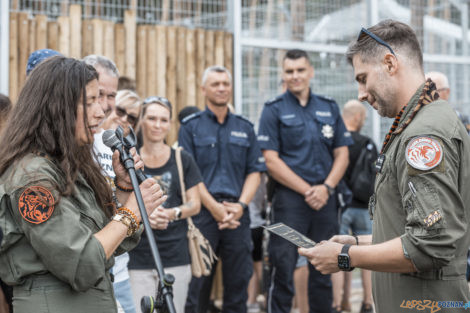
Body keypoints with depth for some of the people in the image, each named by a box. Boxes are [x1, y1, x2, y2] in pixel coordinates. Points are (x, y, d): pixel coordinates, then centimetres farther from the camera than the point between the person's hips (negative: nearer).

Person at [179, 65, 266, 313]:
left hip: (238, 212, 3)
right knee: (197, 282, -2)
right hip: (202, 211, -3)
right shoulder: (190, 126, 4)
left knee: (238, 281, 6)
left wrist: (241, 205, -7)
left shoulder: (245, 128, 14)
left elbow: (254, 171, 9)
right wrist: (214, 206, -12)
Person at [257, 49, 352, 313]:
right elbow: (271, 161, -7)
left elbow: (342, 154, 10)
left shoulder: (330, 108, 12)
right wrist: (306, 190, -12)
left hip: (325, 199, 4)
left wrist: (326, 187, -6)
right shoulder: (274, 110, 1)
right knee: (284, 268, -4)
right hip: (290, 199, -4)